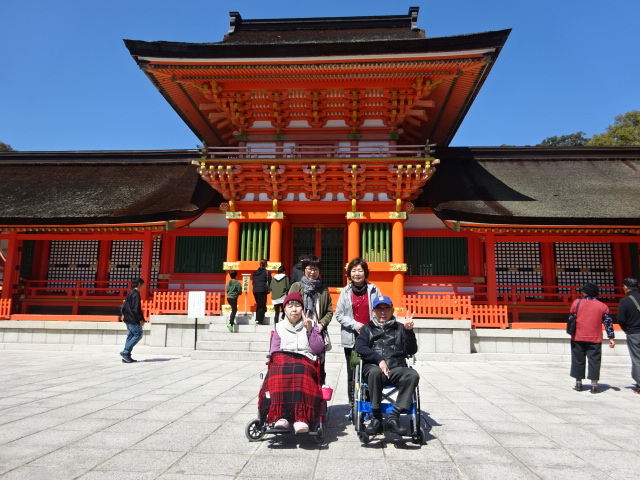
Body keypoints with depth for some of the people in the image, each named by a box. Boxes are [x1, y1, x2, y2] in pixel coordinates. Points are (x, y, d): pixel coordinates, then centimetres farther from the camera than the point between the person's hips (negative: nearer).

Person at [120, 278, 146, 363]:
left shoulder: (130, 293, 17)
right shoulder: (136, 294, -13)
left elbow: (124, 306, 21)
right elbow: (136, 308, -19)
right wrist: (141, 319, -17)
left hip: (128, 319, 10)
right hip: (133, 320, -10)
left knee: (130, 336, 10)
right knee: (138, 335, -7)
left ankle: (126, 356, 10)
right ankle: (125, 352, -11)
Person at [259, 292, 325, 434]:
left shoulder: (311, 325, 22)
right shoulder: (280, 328, 25)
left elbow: (318, 349, 8)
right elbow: (273, 352, 16)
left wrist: (310, 330, 1)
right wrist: (281, 358, -5)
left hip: (305, 361, -1)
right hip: (282, 359, 1)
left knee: (300, 371, -38)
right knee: (279, 371, -36)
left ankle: (301, 418, -49)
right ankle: (280, 416, -45)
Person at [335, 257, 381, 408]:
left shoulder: (373, 290, 2)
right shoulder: (346, 291, 5)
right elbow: (339, 314, 3)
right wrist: (355, 325, -9)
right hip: (351, 338, 1)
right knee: (352, 372, 7)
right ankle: (353, 403, 18)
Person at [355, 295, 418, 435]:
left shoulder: (399, 328, 22)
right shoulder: (367, 329, 22)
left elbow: (411, 350, 11)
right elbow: (360, 348, 3)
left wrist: (409, 331, -5)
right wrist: (379, 360, -12)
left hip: (396, 369, 1)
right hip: (373, 366, -1)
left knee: (413, 375, -30)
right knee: (375, 372, -36)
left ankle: (394, 417, -27)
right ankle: (376, 418, -24)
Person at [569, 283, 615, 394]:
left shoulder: (577, 302, 0)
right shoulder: (603, 306, 4)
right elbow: (608, 322, 3)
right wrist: (611, 338, 6)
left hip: (578, 337, 0)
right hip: (595, 339, 0)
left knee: (578, 360, 9)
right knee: (594, 361, 4)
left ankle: (578, 383, 13)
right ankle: (594, 385, 2)